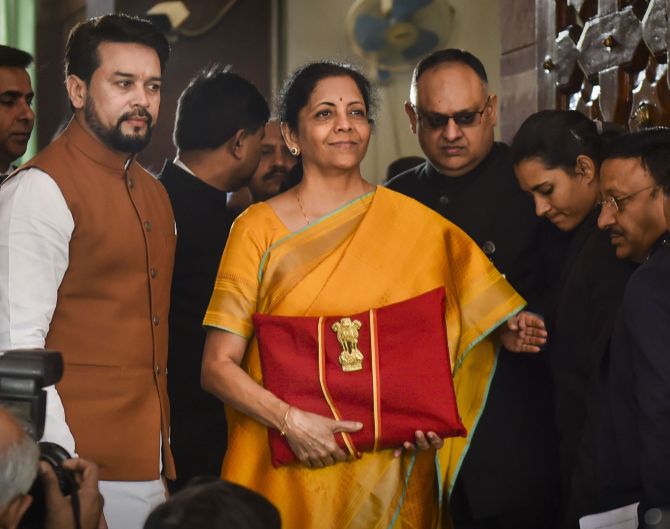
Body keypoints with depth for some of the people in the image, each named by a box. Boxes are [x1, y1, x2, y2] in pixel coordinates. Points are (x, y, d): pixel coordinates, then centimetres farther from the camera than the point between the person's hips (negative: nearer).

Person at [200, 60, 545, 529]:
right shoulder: (259, 229, -2)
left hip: (389, 472, 1)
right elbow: (218, 366, -4)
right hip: (290, 476, -1)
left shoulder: (418, 226, 2)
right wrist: (290, 420, -18)